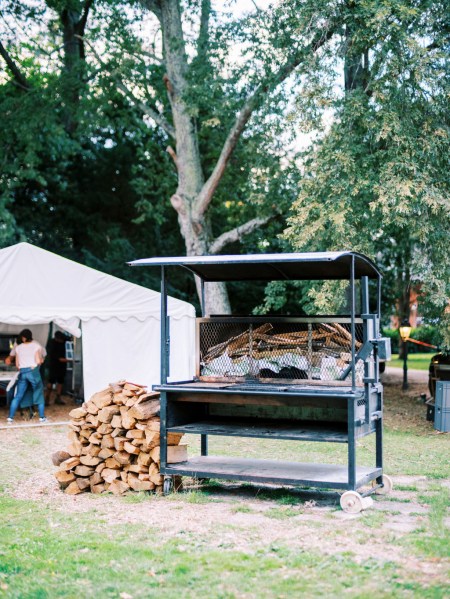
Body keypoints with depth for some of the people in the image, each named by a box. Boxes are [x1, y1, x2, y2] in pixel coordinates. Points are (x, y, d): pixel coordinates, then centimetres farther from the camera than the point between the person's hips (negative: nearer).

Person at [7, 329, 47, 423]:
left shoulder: (18, 348, 10)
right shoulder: (36, 346, 1)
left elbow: (17, 364, 9)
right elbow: (38, 361, -6)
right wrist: (41, 360, 16)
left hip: (22, 373, 3)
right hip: (33, 371, -3)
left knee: (18, 396, 7)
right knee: (39, 394, 8)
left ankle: (10, 417, 2)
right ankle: (42, 417, 8)